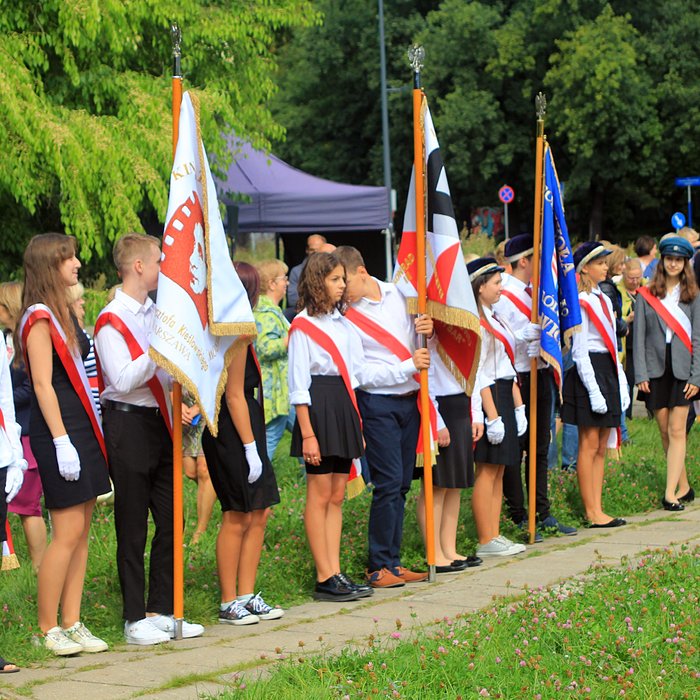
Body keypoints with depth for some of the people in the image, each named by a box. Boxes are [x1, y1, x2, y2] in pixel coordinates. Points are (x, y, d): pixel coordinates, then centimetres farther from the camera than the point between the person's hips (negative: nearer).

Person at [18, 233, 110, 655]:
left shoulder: (63, 313, 17)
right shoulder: (39, 318, -11)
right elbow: (43, 384, -16)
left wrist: (91, 436, 16)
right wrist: (61, 441, -21)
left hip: (82, 428, 9)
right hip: (59, 433, -9)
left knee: (82, 531, 8)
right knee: (67, 532, -8)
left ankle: (72, 624, 12)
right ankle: (47, 629, 0)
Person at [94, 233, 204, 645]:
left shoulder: (157, 314, 13)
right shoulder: (112, 321, -10)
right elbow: (124, 380, -20)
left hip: (161, 422, 7)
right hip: (129, 423, -7)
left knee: (170, 522, 8)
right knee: (133, 527, -1)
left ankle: (161, 611, 16)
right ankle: (135, 619, 6)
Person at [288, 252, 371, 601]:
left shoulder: (343, 323, 14)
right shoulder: (303, 326, -8)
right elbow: (298, 386, -11)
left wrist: (357, 424, 12)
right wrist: (307, 434, -16)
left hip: (344, 405, 7)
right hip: (318, 406, -7)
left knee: (337, 496, 8)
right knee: (320, 496, -2)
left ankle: (336, 573, 11)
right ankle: (325, 578, 1)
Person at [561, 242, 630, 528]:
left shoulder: (604, 300, 15)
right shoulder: (580, 303, -11)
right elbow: (579, 352, -15)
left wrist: (621, 383, 13)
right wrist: (594, 391, -19)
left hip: (608, 372, 9)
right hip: (589, 373, -9)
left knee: (602, 447, 9)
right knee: (589, 445, -5)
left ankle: (597, 509, 12)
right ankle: (592, 513, -2)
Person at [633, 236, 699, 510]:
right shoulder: (646, 295, 5)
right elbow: (639, 336, 3)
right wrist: (641, 374, -4)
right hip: (656, 369, 2)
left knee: (677, 431, -7)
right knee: (665, 432, 5)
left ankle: (671, 494, -12)